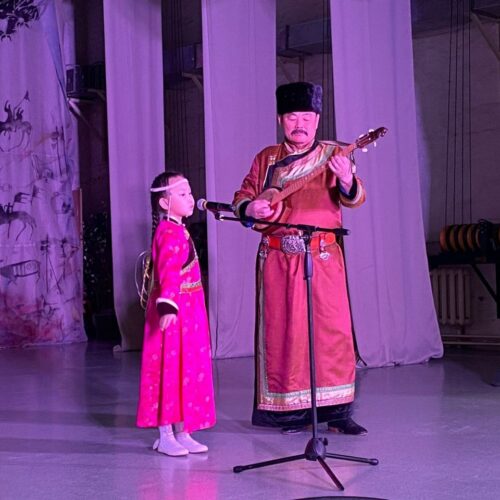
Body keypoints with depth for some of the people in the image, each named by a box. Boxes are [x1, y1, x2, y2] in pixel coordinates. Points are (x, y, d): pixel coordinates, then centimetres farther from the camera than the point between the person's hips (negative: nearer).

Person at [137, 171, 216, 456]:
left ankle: (182, 433, 19)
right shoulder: (170, 232, -15)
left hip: (188, 312, 10)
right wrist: (167, 305, -39)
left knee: (187, 370, 12)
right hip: (175, 314, -10)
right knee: (171, 371, -4)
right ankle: (165, 436, 2)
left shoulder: (178, 230, 16)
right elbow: (168, 272, -29)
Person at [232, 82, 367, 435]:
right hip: (277, 259, 1)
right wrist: (250, 208, -11)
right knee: (282, 332, 4)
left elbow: (354, 199, -6)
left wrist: (347, 180, -30)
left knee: (333, 329, -3)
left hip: (323, 256, -1)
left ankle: (337, 412, 4)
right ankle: (291, 410, 13)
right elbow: (242, 197, 13)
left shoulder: (332, 155, 5)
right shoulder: (266, 158, 11)